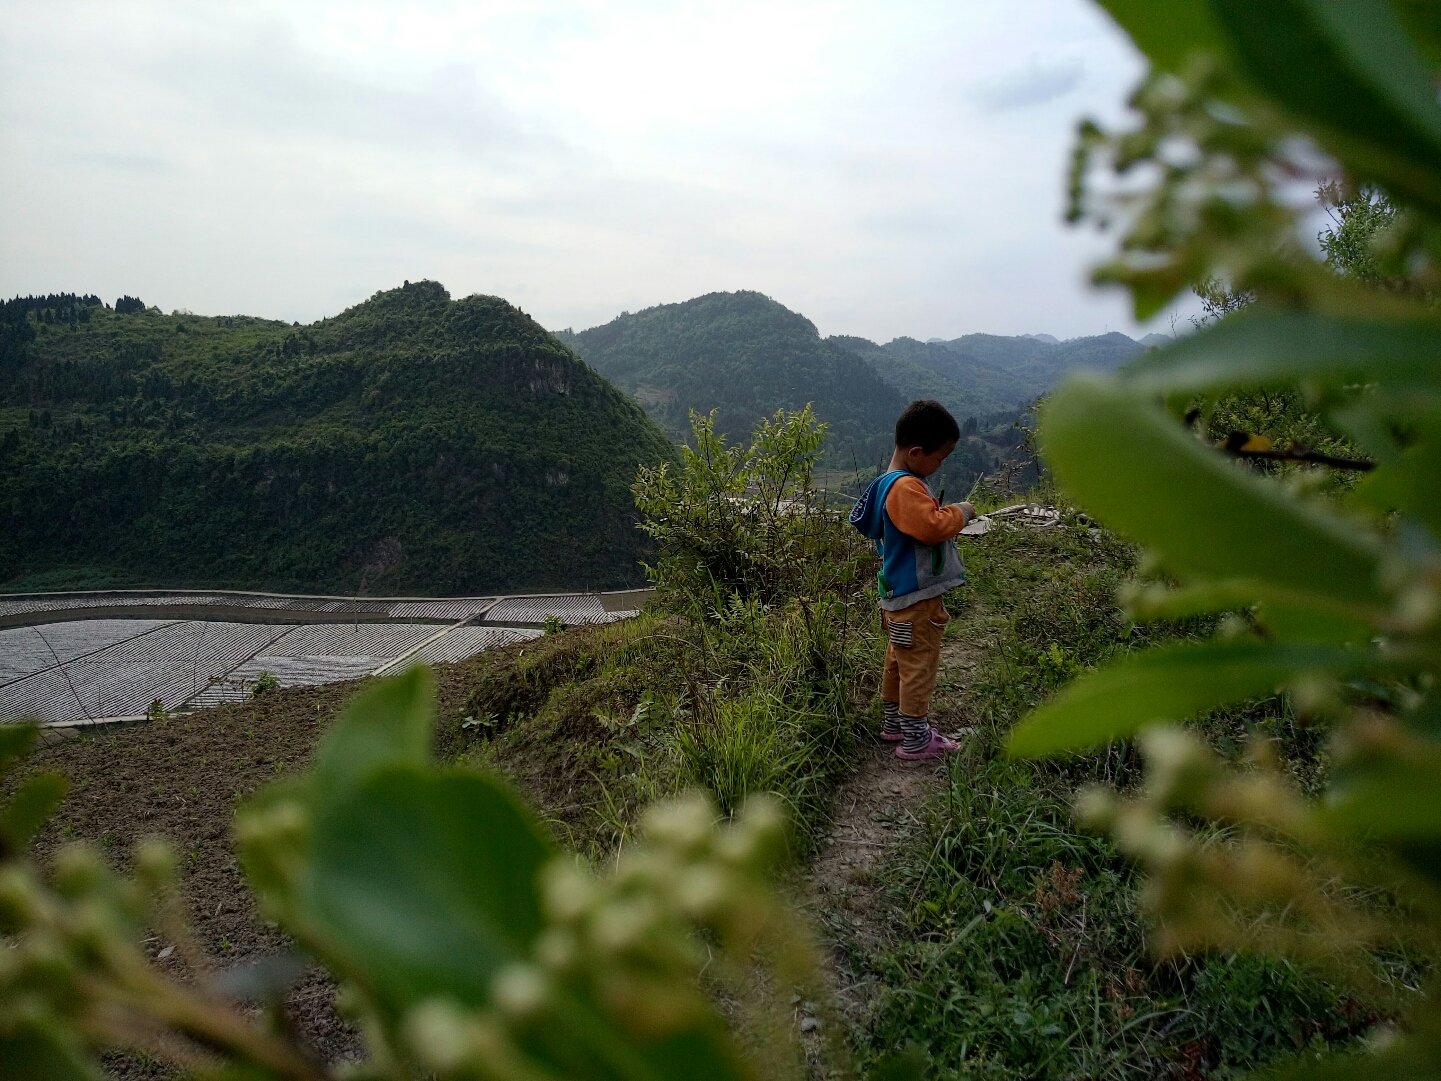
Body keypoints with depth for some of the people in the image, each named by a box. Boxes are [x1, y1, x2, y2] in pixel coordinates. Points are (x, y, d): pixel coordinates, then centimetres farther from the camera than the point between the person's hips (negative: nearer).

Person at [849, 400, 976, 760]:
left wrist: (948, 515, 15)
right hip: (916, 598, -11)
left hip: (899, 594, 11)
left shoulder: (889, 483, 10)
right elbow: (932, 527, -32)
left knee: (898, 662, 21)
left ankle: (895, 723, 35)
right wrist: (960, 512, -15)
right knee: (919, 666, 0)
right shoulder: (906, 488, -23)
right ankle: (916, 740, 10)